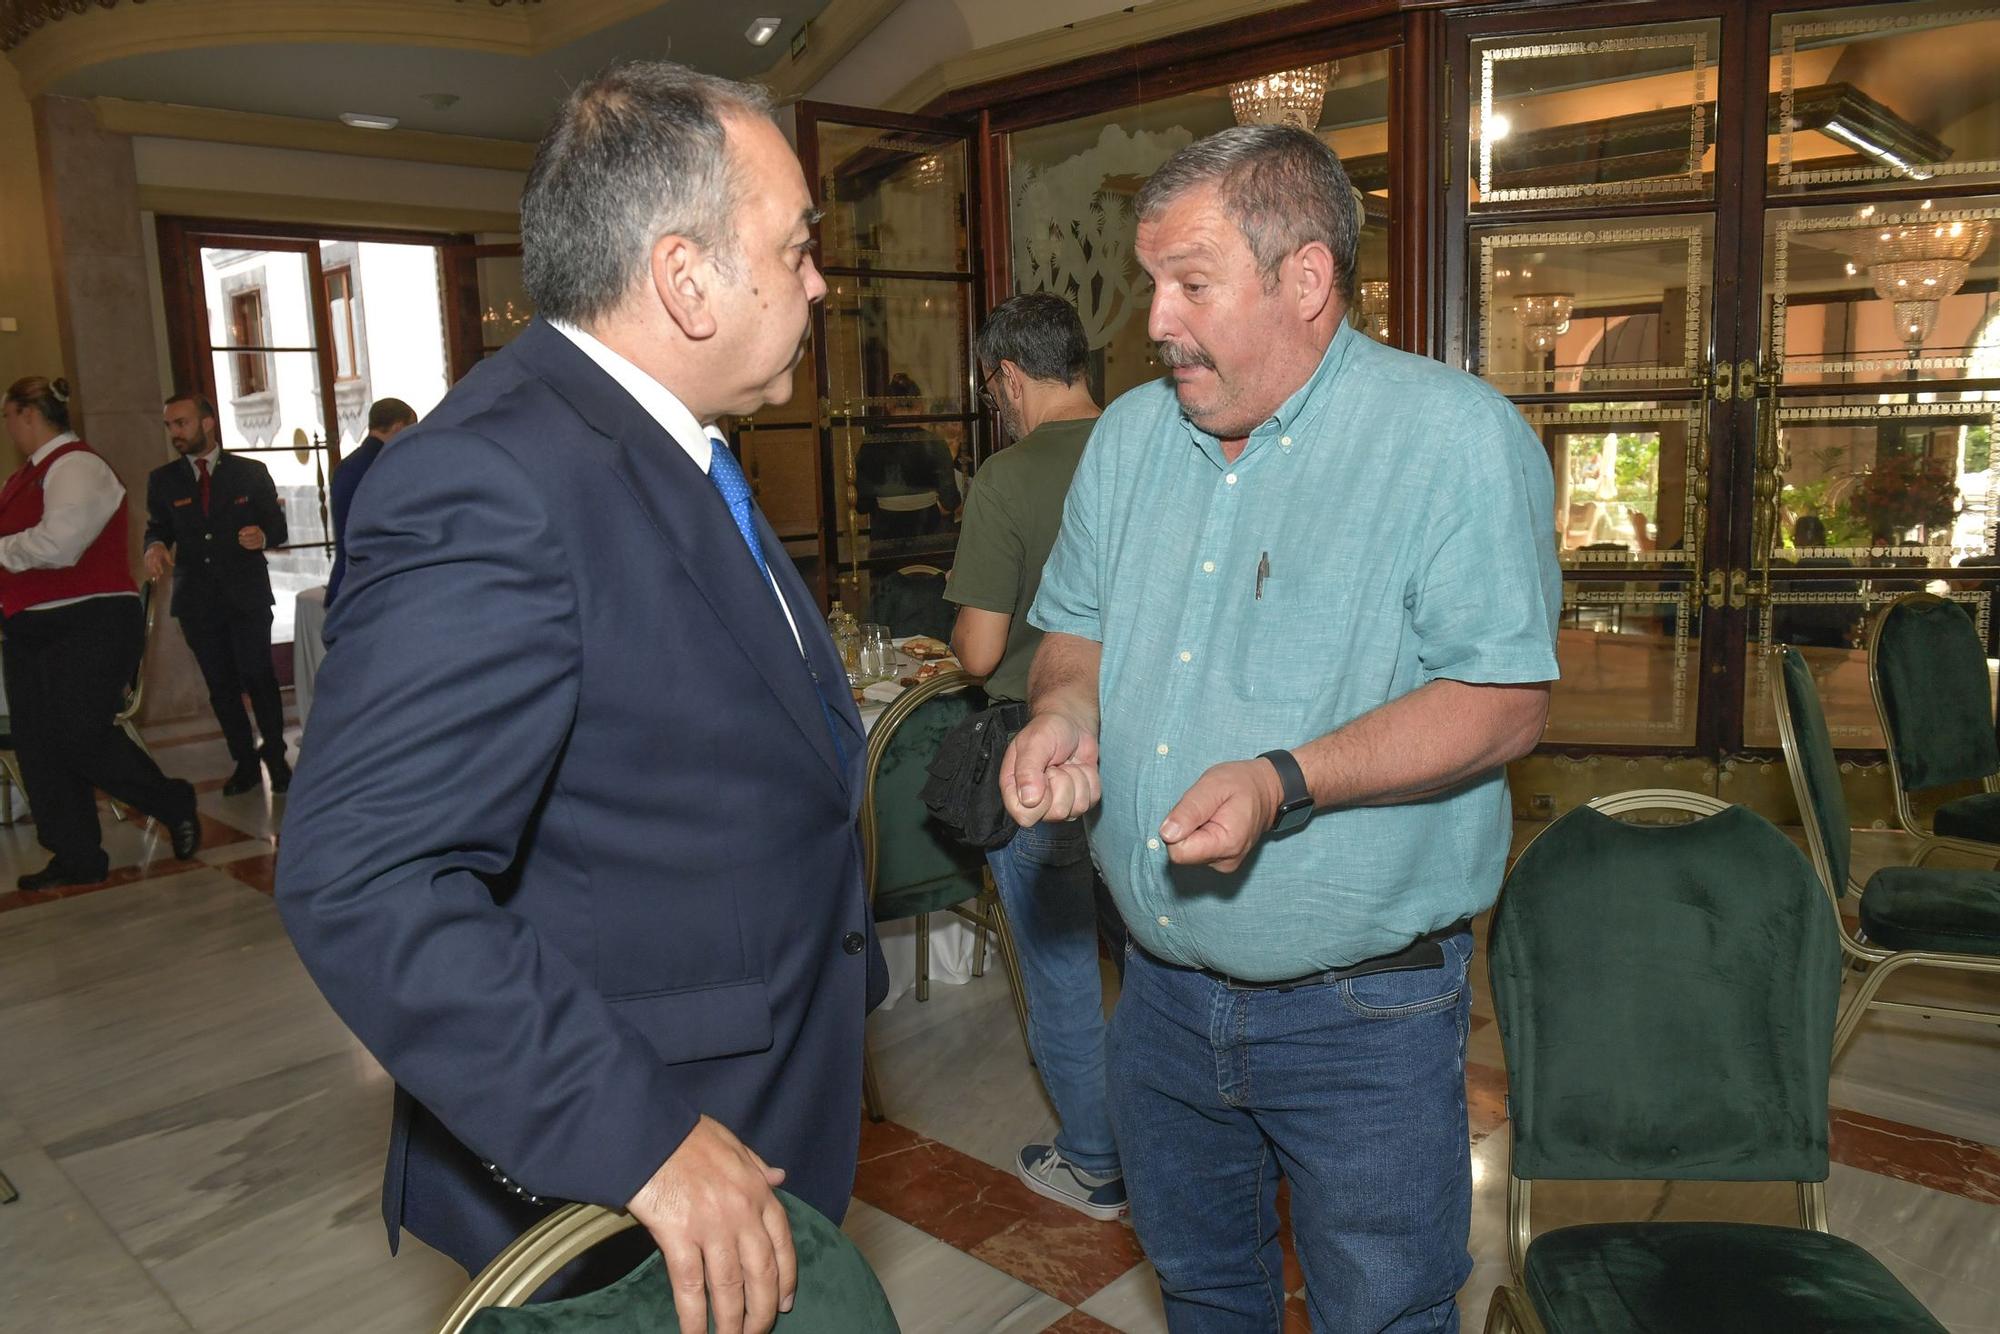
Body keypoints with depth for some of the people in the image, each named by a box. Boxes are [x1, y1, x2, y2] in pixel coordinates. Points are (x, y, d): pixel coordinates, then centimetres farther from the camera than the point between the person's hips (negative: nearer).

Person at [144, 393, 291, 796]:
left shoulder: (251, 473, 4)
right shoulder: (162, 480, 8)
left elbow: (278, 526, 5)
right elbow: (156, 529, 10)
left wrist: (263, 536, -17)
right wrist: (155, 547, -14)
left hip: (247, 595, -3)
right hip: (196, 600, 3)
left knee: (258, 677, -9)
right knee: (221, 687, 8)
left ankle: (275, 757, 5)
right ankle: (245, 763, 18)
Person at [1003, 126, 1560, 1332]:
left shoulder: (1460, 438, -15)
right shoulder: (1132, 435, 5)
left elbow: (1506, 700, -18)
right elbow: (1078, 626, 14)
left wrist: (1285, 781, -29)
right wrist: (1064, 710, -8)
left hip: (1366, 1010, -5)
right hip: (1163, 987, 6)